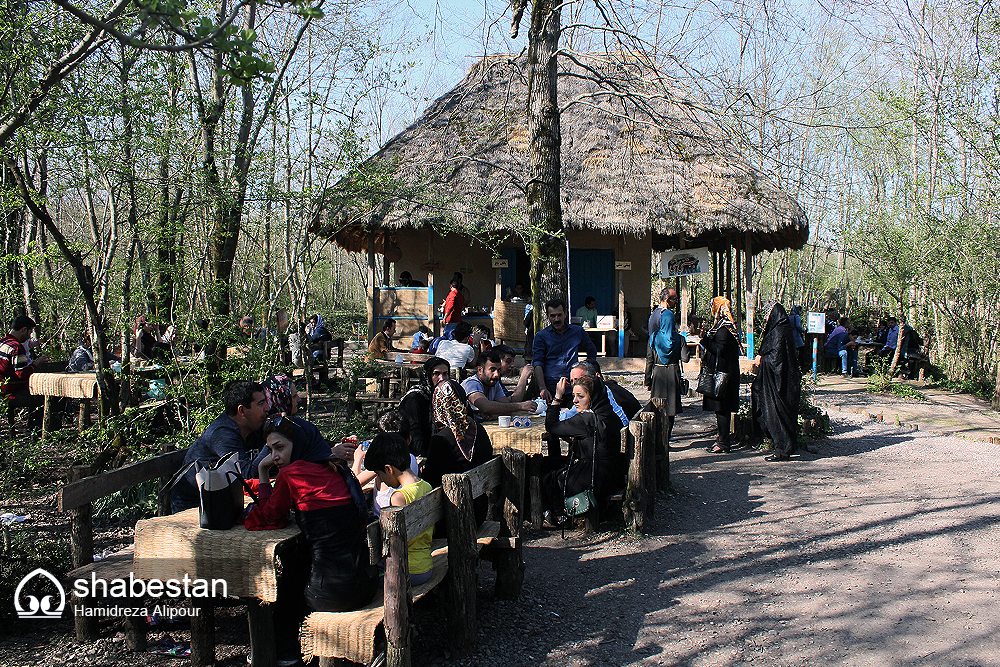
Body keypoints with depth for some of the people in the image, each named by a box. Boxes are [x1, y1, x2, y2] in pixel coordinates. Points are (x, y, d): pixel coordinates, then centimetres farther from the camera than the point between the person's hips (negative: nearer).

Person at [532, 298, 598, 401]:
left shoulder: (578, 331, 12)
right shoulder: (540, 336, 5)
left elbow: (592, 351, 28)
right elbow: (537, 364, -4)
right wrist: (542, 388, -17)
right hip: (550, 390, -2)